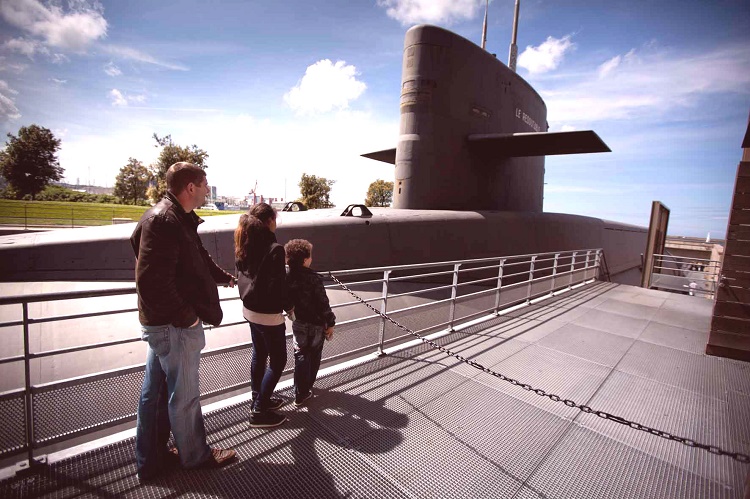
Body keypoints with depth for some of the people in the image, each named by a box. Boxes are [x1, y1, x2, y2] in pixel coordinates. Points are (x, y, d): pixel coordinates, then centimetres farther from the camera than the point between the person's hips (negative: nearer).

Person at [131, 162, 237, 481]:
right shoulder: (163, 221, -23)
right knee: (183, 395, 10)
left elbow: (197, 260, 24)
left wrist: (224, 277, 35)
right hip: (175, 325, -10)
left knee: (155, 391, 20)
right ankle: (195, 455, 33)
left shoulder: (177, 218, 10)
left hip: (163, 322, 10)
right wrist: (186, 316, -21)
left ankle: (150, 460, 39)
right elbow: (152, 280, -29)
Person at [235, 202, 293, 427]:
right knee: (277, 361, 7)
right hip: (268, 314, -8)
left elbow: (242, 276, 11)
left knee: (259, 355, 22)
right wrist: (289, 306, -5)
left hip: (249, 309, 9)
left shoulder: (244, 246, 2)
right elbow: (277, 287, -22)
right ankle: (259, 411, 14)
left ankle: (258, 399, 37)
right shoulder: (274, 249, -23)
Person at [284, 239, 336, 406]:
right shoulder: (313, 277, -20)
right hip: (316, 323, -3)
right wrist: (330, 323, -10)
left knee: (301, 356, 11)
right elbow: (323, 303, -18)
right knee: (314, 356, 17)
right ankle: (307, 387, 32)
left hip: (299, 323, 3)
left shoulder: (287, 278, -6)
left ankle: (300, 393, 12)